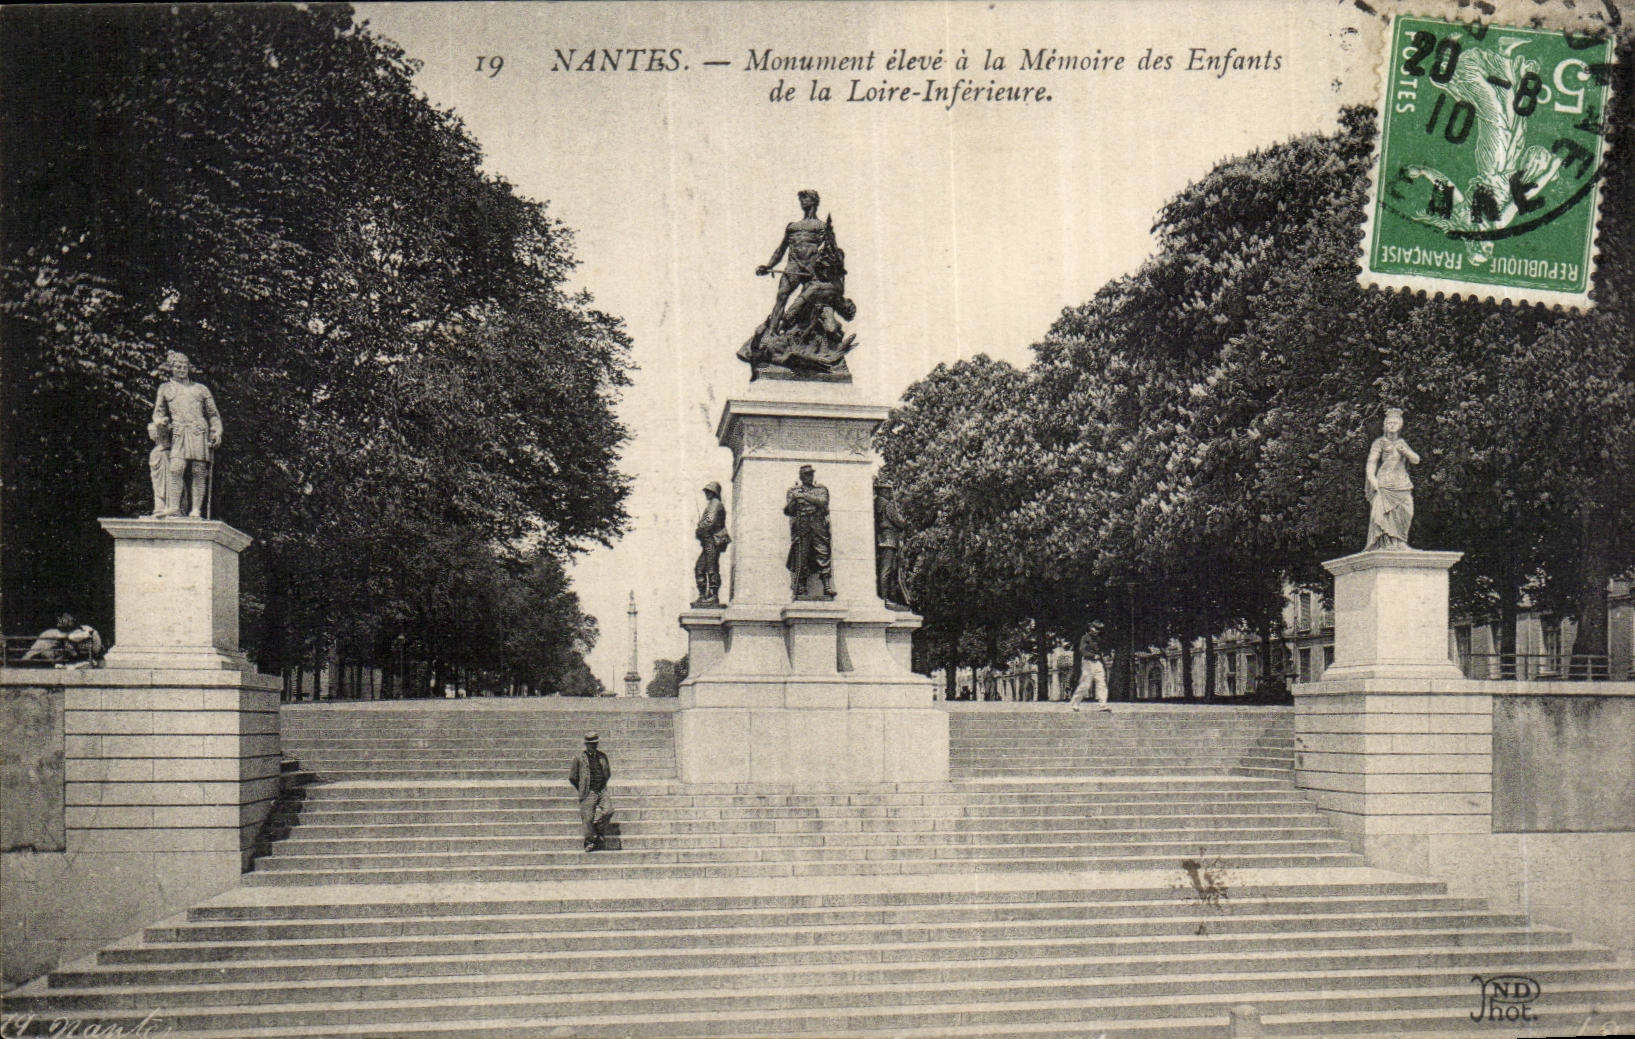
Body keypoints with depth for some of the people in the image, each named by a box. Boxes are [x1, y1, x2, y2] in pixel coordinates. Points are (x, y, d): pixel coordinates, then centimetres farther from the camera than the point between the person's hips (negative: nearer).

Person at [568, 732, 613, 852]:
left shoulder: (602, 756, 9)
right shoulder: (580, 758, -2)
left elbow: (608, 773, 23)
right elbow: (572, 777, 5)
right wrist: (582, 790, 9)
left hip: (602, 791, 3)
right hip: (588, 793, -3)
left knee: (609, 810, -17)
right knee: (588, 818, -5)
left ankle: (597, 828, 8)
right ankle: (591, 841, 12)